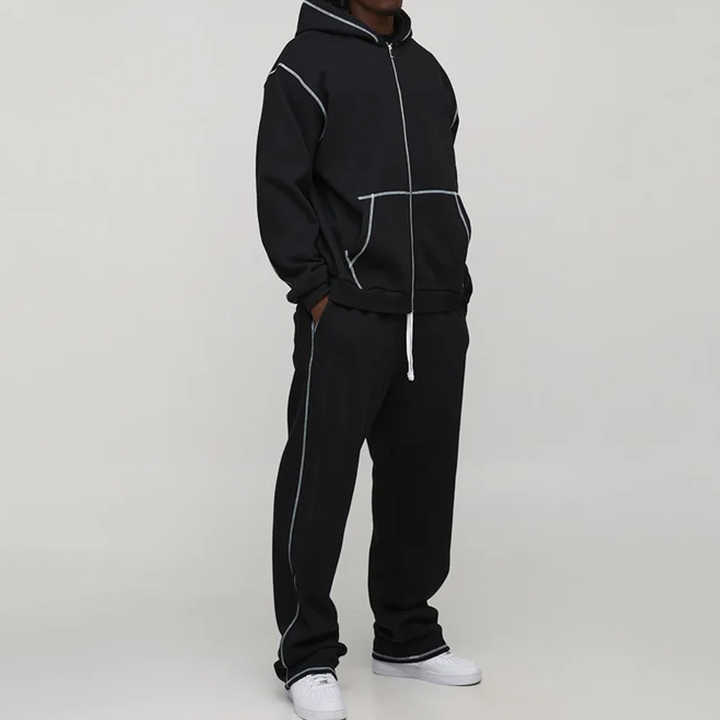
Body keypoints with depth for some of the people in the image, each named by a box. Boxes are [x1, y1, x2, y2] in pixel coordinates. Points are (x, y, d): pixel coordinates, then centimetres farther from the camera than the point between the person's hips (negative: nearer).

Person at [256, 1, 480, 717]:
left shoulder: (427, 69, 19)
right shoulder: (309, 61, 0)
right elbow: (278, 188, -6)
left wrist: (452, 280, 11)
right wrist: (314, 291, -13)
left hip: (437, 318, 6)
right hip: (346, 317, -6)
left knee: (421, 482, 9)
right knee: (318, 484, -3)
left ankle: (407, 635, 23)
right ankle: (308, 654, 7)